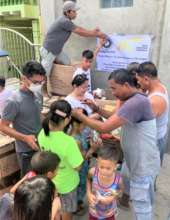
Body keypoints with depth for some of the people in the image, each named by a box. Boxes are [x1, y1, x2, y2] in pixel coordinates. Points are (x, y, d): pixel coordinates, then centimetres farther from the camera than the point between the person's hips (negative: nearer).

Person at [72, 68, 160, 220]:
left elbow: (105, 127, -32)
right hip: (136, 159, 9)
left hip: (144, 163, -9)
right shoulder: (133, 100, 3)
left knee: (141, 202, 9)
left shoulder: (137, 102, -31)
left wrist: (80, 116, -18)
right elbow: (115, 118, 12)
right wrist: (97, 108, -1)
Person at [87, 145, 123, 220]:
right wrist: (89, 194, -17)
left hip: (109, 213, 0)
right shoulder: (93, 172, -31)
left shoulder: (118, 179, -33)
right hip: (94, 211, 0)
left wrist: (113, 197, -25)